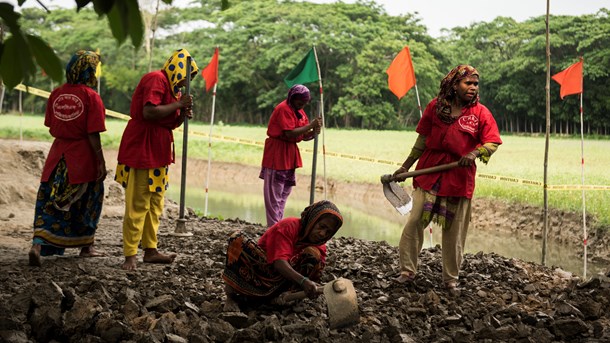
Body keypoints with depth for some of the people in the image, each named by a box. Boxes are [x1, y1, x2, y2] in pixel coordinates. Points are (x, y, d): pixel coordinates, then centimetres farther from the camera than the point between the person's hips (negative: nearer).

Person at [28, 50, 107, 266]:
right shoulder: (91, 96, -11)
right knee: (88, 201, 15)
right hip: (83, 157, -4)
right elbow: (93, 135, -13)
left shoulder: (56, 94, 3)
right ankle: (86, 247, 25)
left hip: (58, 155, 4)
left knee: (49, 202, 6)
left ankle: (37, 246, -10)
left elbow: (51, 128, 8)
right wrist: (101, 162, -8)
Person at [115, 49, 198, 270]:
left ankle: (150, 250, 19)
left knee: (155, 205, 13)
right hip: (142, 152, -10)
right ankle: (130, 256, -5)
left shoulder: (171, 87, 18)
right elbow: (149, 112, -26)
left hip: (158, 155, 10)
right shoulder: (156, 80, -12)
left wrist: (182, 116, 4)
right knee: (138, 206, -8)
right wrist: (178, 105, -17)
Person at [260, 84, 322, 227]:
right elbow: (290, 134, -24)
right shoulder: (283, 109, -15)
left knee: (285, 192, 14)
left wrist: (313, 133, -11)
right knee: (274, 194, -6)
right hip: (277, 155, -10)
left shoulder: (299, 111, 13)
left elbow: (304, 136, 11)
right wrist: (311, 125, -21)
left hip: (289, 156, 10)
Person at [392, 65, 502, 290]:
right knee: (415, 221, -4)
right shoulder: (435, 107, 2)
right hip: (429, 171, 1)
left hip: (459, 176, -1)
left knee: (454, 230, 7)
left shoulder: (481, 113, -2)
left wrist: (475, 153, -25)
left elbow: (493, 143, -5)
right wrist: (405, 167, 12)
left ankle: (451, 278, 22)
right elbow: (422, 139, 10)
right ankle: (407, 271, 9)